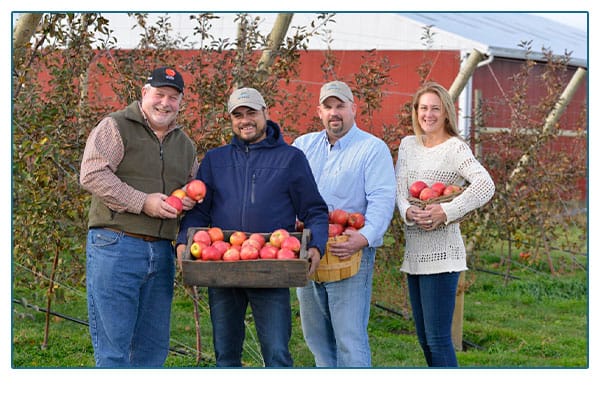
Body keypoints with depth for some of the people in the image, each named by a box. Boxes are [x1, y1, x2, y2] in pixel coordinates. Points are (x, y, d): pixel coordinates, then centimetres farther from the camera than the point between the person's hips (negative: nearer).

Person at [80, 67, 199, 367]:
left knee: (153, 347, 9)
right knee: (113, 344, -7)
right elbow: (92, 174, -13)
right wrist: (142, 202, -17)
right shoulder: (116, 127, -1)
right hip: (116, 246, -7)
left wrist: (191, 199, 5)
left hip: (161, 252, 7)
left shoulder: (185, 144, 19)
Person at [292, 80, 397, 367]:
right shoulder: (303, 145, 15)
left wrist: (366, 236, -28)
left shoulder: (373, 148, -2)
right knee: (316, 336, 12)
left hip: (350, 256, -6)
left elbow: (382, 200, -12)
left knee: (350, 339, -10)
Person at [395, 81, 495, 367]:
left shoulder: (455, 148, -7)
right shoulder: (408, 145, 13)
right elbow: (399, 188, 4)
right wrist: (408, 212, -17)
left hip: (441, 254, -7)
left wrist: (445, 212, -25)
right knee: (424, 337, 12)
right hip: (414, 252, 7)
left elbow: (485, 186, -21)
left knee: (437, 338, -9)